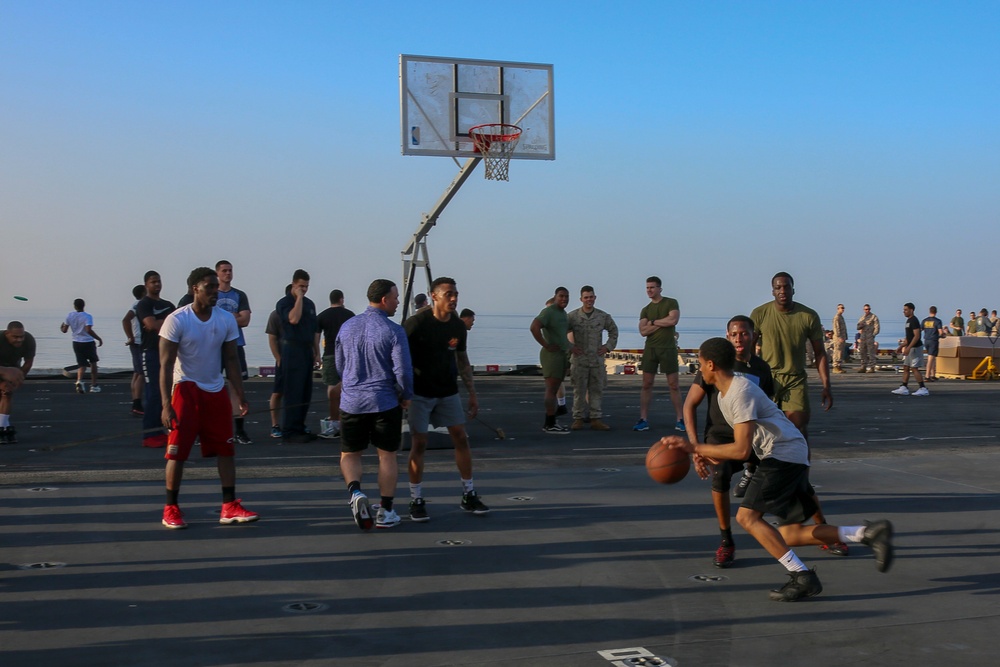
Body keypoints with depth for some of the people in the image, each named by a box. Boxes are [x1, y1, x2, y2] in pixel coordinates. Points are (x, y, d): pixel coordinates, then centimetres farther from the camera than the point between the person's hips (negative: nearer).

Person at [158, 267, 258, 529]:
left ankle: (230, 507, 9)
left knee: (226, 449, 3)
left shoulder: (227, 320, 0)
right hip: (186, 389, -5)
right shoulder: (177, 320, -14)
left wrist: (240, 395, 2)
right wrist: (166, 404, -20)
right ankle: (170, 509, 8)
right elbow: (166, 364, -14)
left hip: (216, 390, 5)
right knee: (178, 452, -4)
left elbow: (231, 360, 7)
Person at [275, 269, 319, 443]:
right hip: (292, 349, -7)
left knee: (306, 392, 8)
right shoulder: (284, 303, -4)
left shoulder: (309, 303, 17)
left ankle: (300, 427, 15)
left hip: (307, 350, 7)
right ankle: (290, 431, -6)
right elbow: (294, 319, -24)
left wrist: (316, 352, 15)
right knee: (293, 392, -8)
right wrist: (299, 297, -15)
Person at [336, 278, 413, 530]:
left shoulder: (347, 327, 4)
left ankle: (355, 492, -13)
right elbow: (403, 370, -14)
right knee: (387, 455, 10)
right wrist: (406, 396, 5)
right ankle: (385, 511, 12)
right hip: (385, 402, -3)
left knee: (350, 455, 14)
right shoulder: (393, 331, -12)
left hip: (351, 402, 3)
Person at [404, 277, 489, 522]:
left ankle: (469, 496, 15)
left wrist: (472, 394, 13)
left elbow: (462, 360, 14)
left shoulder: (458, 326, 2)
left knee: (461, 438, 4)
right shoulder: (416, 323, -14)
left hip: (448, 391, 5)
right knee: (419, 443, -3)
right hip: (419, 393, -5)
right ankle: (416, 501, 8)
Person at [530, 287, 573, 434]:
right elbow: (534, 327, -27)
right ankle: (550, 425, -8)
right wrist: (546, 345, -22)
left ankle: (551, 421, 17)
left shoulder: (563, 313, 15)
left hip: (562, 354, 9)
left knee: (554, 390, 12)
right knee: (551, 389, -9)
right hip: (552, 355, -9)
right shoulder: (548, 312, -13)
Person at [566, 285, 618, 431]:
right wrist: (569, 347, -2)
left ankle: (595, 419, 11)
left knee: (596, 390, 5)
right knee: (579, 390, 1)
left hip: (597, 360, 3)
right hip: (579, 360, -2)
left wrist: (608, 346, 9)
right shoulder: (572, 316, -2)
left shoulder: (603, 316, 5)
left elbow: (613, 331, 20)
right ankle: (578, 419, 8)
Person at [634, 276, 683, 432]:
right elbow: (643, 331, -1)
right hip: (650, 349, 4)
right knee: (647, 384, 1)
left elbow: (673, 320, -16)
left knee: (674, 385, -1)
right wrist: (662, 323, -10)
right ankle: (643, 420, 3)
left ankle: (680, 420, 3)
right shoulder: (646, 310, 12)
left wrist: (653, 322, -5)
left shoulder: (671, 303, 1)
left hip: (668, 348, -4)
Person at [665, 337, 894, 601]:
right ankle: (868, 532, 8)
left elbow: (742, 450, -24)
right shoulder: (725, 393, 13)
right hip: (790, 457, 10)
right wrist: (711, 455, 12)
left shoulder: (741, 392, -18)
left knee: (747, 516, -16)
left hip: (785, 455, -10)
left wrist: (694, 447, -21)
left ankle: (802, 577, -13)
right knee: (790, 536, 8)